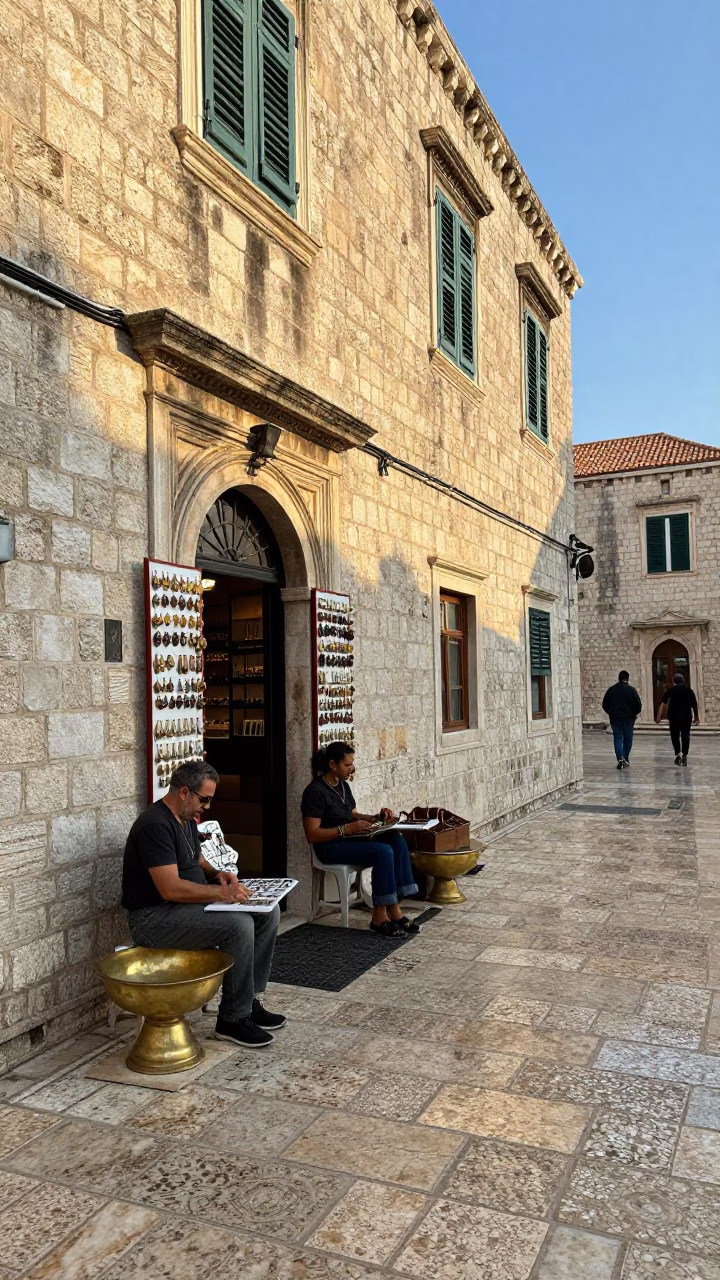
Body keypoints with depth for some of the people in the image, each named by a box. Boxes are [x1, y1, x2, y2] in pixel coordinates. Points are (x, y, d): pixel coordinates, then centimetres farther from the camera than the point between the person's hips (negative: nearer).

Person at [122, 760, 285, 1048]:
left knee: (267, 912, -1)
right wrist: (221, 892, -25)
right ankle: (232, 1019, -12)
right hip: (153, 917, -10)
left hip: (186, 905, 10)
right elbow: (170, 889, -29)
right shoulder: (155, 825, -22)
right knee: (239, 924, -28)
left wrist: (216, 874, 3)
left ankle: (249, 1000, 6)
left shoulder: (186, 819, 10)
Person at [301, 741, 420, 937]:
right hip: (331, 846, -8)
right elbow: (312, 834, -19)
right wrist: (347, 828, -25)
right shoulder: (316, 791, -15)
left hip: (351, 838, 9)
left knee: (396, 839, -14)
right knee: (384, 852, -27)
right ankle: (379, 916, -15)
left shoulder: (343, 786, 12)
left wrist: (376, 817, 2)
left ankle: (393, 909, -14)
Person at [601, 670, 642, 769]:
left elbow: (605, 705, 7)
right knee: (628, 739, 10)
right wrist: (635, 713, 10)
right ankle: (626, 760, 15)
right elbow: (638, 705, -8)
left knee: (617, 738, 2)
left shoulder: (611, 689, 3)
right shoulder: (631, 690, -5)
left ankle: (620, 758, -17)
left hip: (615, 718, 1)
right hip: (629, 718, -1)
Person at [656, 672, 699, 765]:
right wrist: (696, 716, 14)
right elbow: (694, 704, 5)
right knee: (685, 735, 10)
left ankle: (678, 753, -4)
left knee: (675, 735, 10)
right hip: (687, 716, 1)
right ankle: (684, 755, 7)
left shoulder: (670, 690, 4)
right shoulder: (688, 689, 7)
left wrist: (659, 716, -4)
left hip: (674, 716, -1)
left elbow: (663, 704, -3)